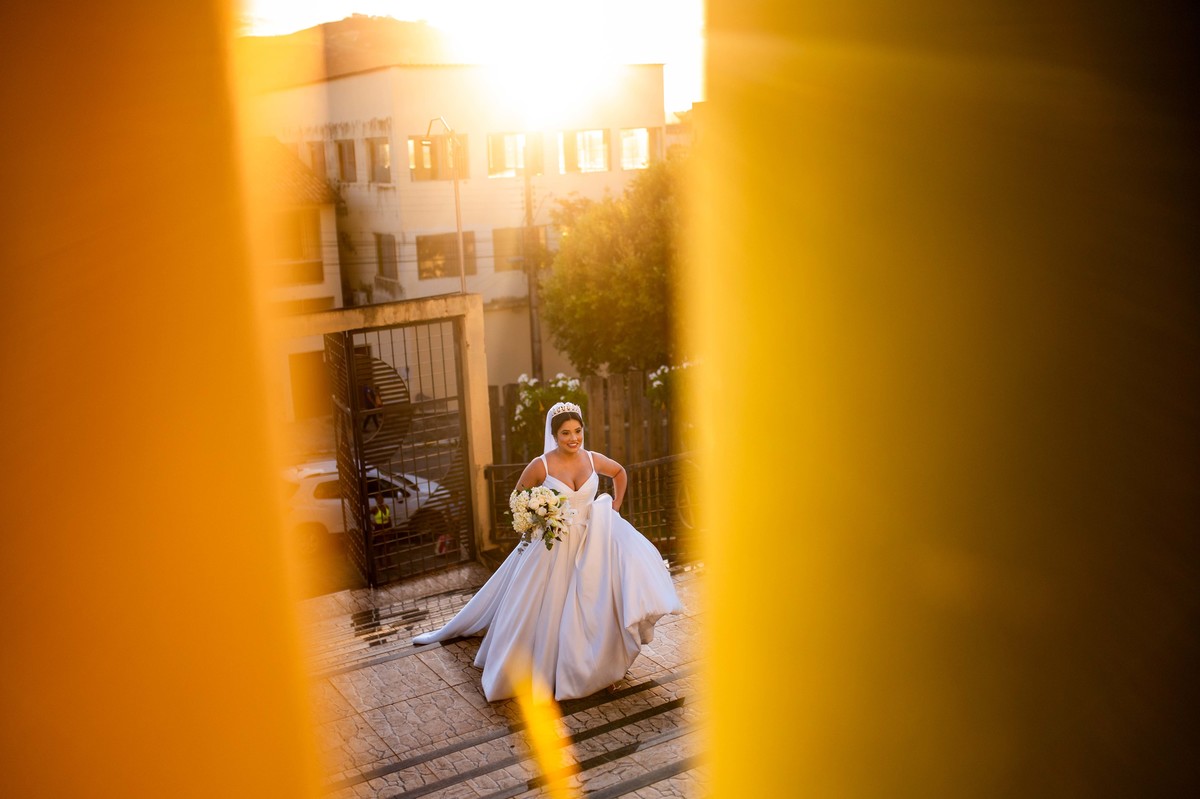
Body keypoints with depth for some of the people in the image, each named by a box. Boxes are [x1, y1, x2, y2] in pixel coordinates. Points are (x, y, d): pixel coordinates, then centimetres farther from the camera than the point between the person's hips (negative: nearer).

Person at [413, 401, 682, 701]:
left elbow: (620, 473, 18)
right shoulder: (541, 465, -13)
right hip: (552, 545, -3)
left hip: (591, 540, 3)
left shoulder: (593, 460, -3)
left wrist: (615, 507, 10)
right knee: (547, 608, 2)